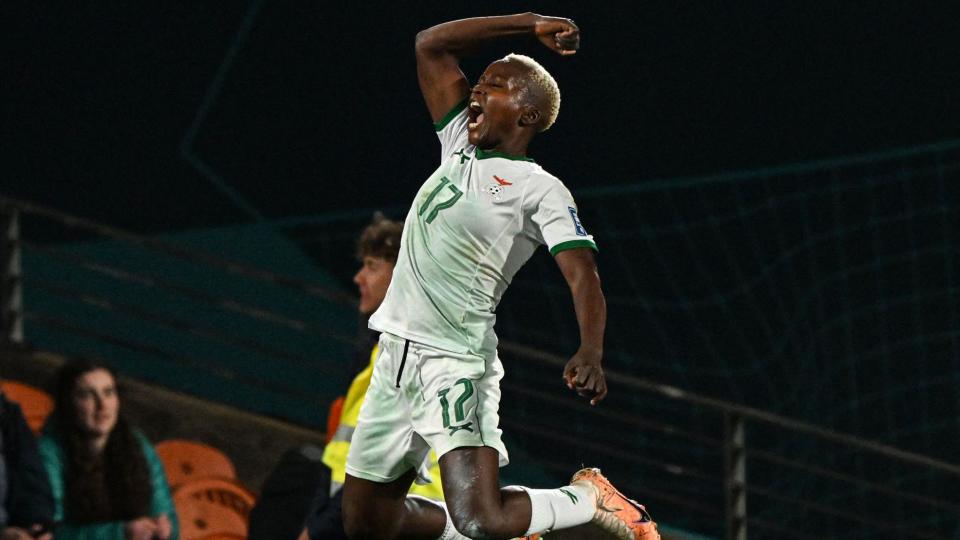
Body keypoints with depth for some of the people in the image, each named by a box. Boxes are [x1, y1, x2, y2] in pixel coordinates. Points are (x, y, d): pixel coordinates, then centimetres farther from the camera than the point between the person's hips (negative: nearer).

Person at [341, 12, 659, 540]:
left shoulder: (541, 189, -5)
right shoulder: (460, 147, 15)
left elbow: (583, 277, -16)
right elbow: (431, 44, 19)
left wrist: (590, 353, -35)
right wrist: (529, 25, 13)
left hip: (455, 365, -7)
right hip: (395, 356, 7)